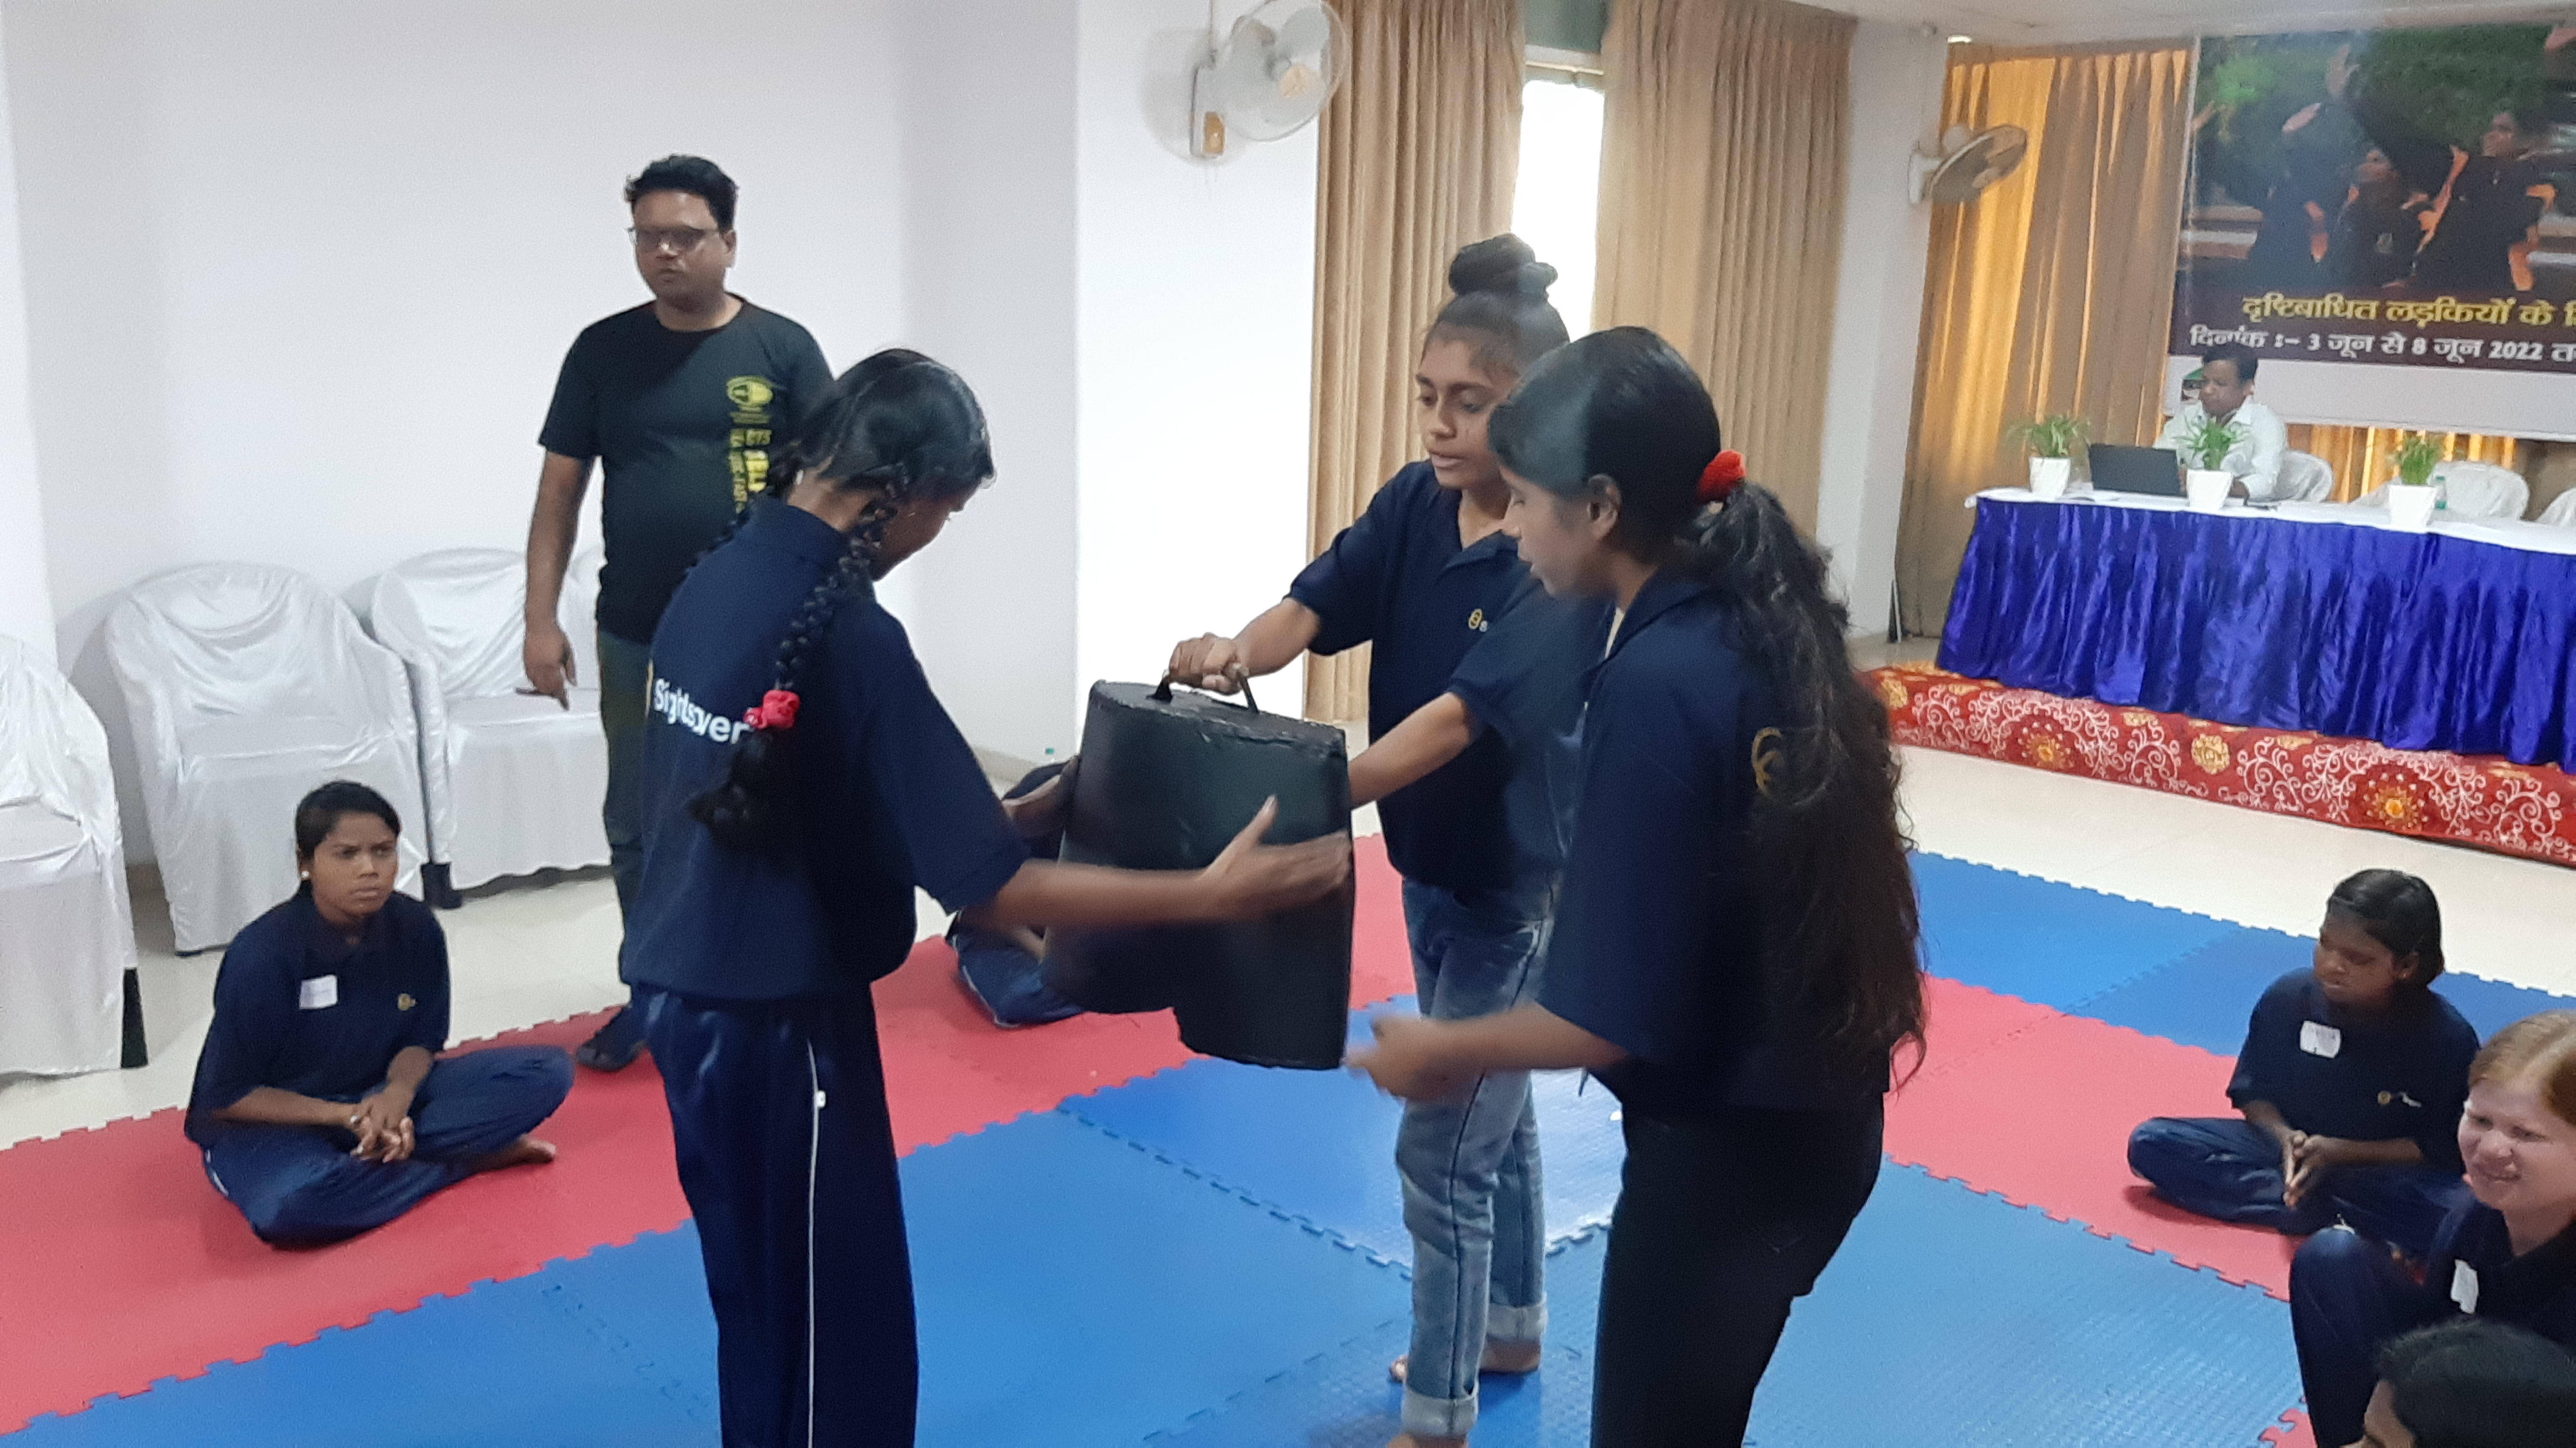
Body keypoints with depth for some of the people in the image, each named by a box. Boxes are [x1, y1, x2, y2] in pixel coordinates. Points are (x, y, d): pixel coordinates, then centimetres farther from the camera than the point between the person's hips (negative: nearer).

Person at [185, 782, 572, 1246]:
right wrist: (346, 1116, -22)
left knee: (547, 1072, -13)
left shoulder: (416, 928, -10)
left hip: (381, 1098, 4)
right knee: (289, 1207, -41)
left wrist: (398, 1092, -22)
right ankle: (472, 1157, -18)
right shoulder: (261, 954, -21)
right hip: (275, 1120, -4)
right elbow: (225, 1098, -14)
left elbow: (421, 1042, 2)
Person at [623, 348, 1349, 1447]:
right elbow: (988, 888, -24)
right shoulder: (849, 635, -25)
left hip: (683, 986, 9)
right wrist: (1214, 894, -21)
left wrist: (1010, 807, 15)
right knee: (838, 1333, 8)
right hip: (776, 1022, -9)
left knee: (764, 1301, 27)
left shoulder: (712, 581, 2)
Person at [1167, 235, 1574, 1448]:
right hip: (1434, 863, 8)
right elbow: (1312, 606, -11)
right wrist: (1235, 653, -34)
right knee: (1491, 1108, 24)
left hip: (1523, 881, -7)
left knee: (1439, 1149, 1)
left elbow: (1464, 717, -32)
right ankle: (1512, 1328, 45)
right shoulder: (1413, 505, -2)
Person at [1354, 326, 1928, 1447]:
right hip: (1813, 1112, 8)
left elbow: (1612, 1016, -23)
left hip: (1726, 1146, -8)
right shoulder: (1763, 619, -1)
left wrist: (1444, 1051, -6)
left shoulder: (1656, 688, -27)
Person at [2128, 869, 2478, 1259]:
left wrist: (2341, 1153, -21)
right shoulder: (2288, 998, -11)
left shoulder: (2447, 1037, -17)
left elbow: (2445, 1149, -12)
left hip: (2384, 1169, -3)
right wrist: (2284, 1138, -20)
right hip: (2289, 1146, 4)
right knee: (2151, 1143, -19)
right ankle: (2326, 1213, -24)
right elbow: (2252, 1091, 1)